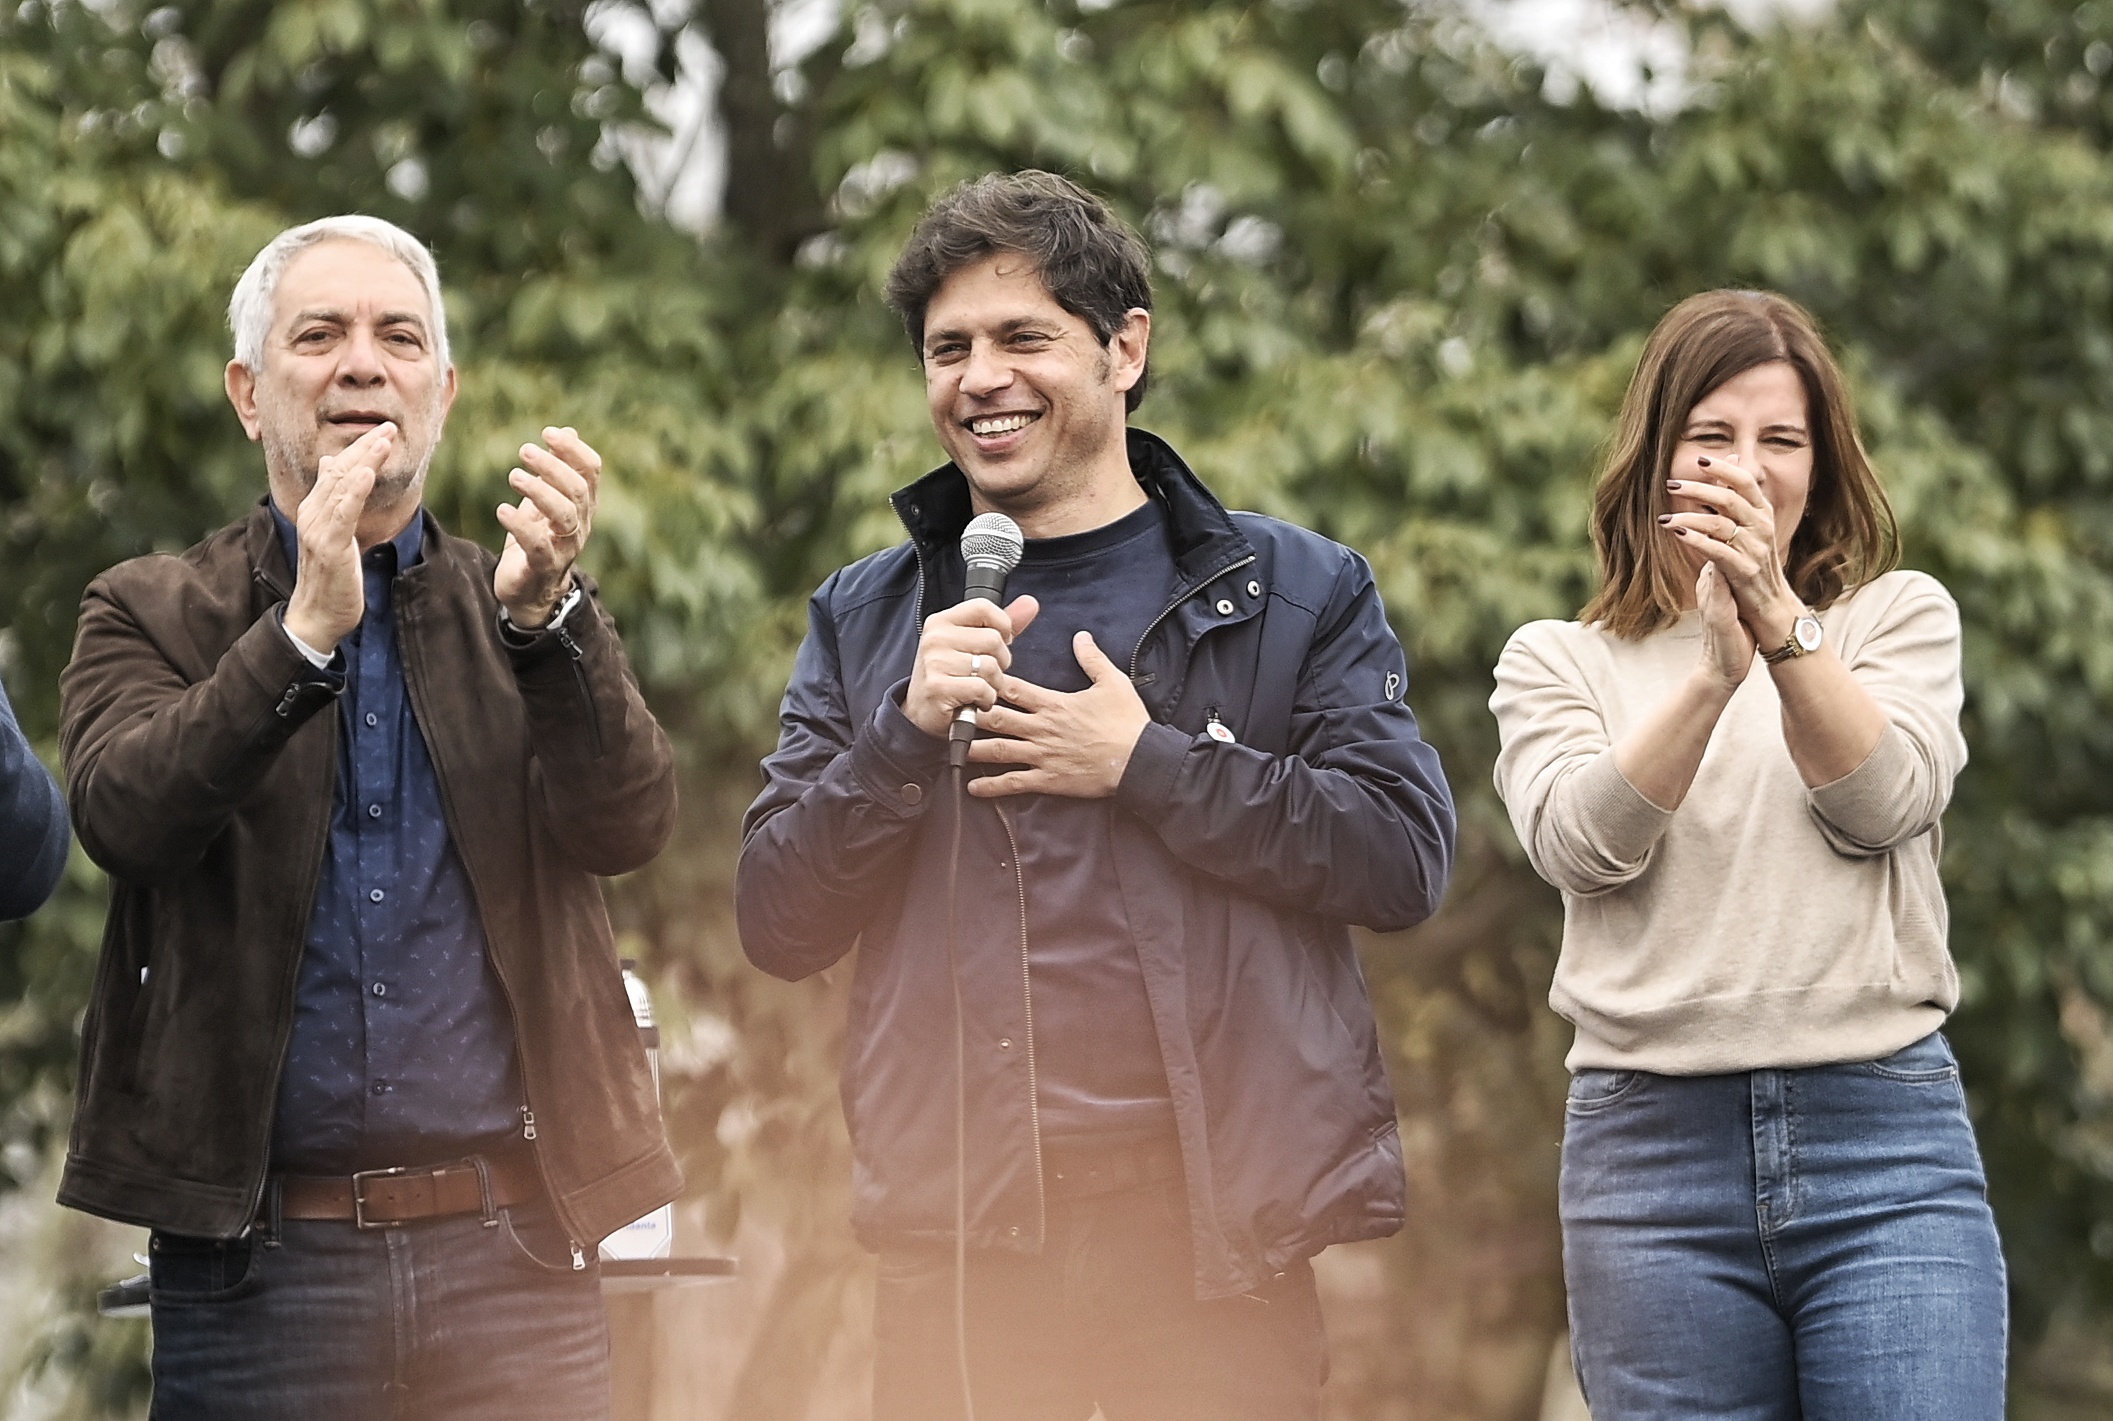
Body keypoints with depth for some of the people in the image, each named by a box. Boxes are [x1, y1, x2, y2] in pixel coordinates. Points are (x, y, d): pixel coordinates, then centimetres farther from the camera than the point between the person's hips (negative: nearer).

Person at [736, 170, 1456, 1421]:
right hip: (962, 1237, 2)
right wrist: (909, 730, -8)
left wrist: (1144, 762, -9)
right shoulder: (866, 619, 14)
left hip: (1214, 1233, -1)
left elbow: (1406, 856, -4)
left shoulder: (1293, 593, 7)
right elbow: (779, 925, 7)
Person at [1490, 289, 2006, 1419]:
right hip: (1649, 1146, 1)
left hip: (1886, 1142, 0)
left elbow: (1880, 804, -4)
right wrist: (1716, 670, -19)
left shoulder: (1901, 618, 13)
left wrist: (1780, 623, -18)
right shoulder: (1555, 664, 12)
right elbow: (1583, 841, -6)